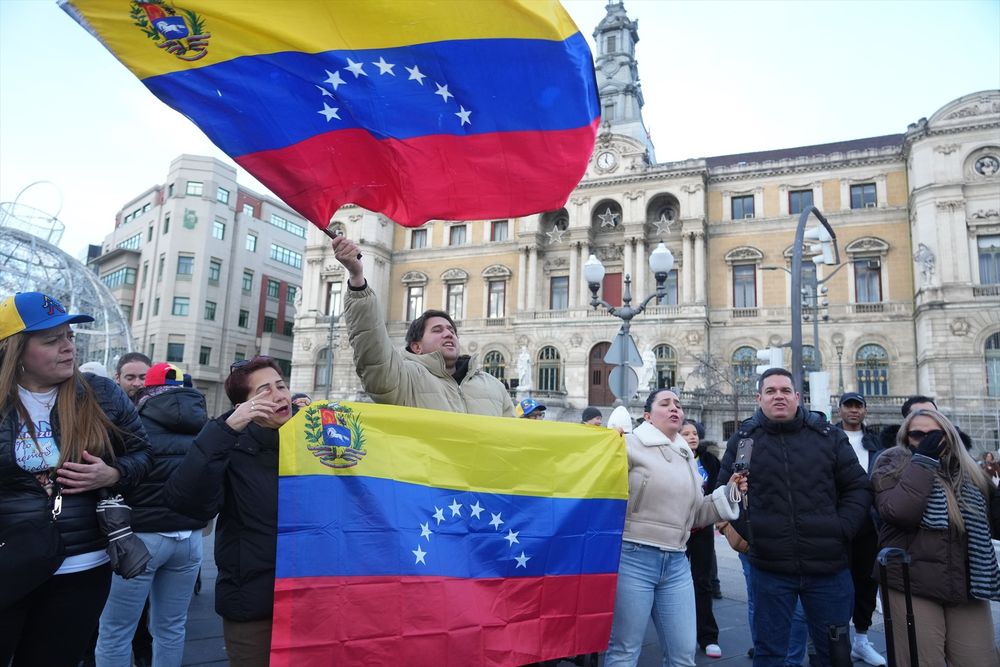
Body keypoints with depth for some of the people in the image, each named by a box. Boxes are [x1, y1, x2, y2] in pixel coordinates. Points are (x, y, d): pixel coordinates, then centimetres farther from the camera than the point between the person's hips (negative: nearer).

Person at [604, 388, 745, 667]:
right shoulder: (630, 445, -6)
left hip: (676, 563, 7)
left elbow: (696, 515, 21)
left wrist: (728, 492, 10)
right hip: (632, 558, -6)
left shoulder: (687, 457, 17)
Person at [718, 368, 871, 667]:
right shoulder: (743, 439, 0)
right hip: (768, 568, -1)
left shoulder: (828, 435, 2)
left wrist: (842, 529, -4)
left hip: (828, 567, 1)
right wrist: (742, 531, -2)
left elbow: (858, 487, 7)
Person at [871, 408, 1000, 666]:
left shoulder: (969, 471, 11)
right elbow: (898, 512, -21)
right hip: (912, 586, -4)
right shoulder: (892, 465, -3)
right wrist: (923, 460, -16)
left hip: (967, 586, 4)